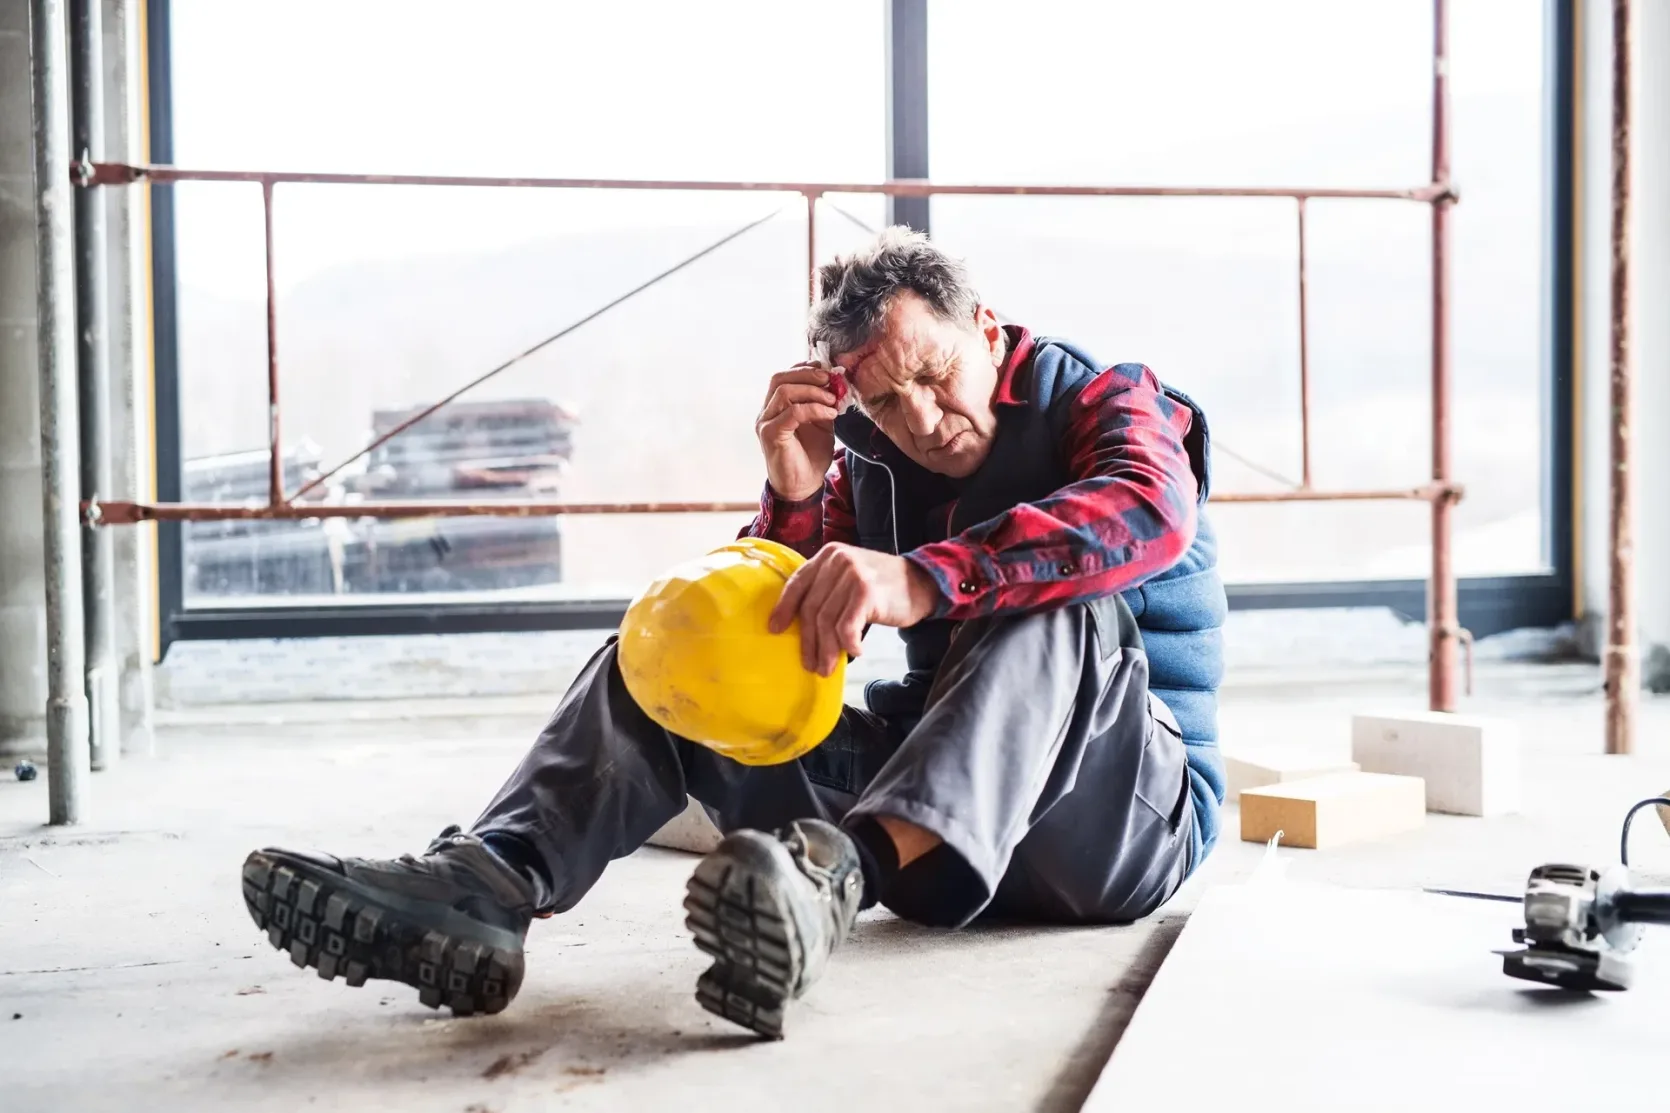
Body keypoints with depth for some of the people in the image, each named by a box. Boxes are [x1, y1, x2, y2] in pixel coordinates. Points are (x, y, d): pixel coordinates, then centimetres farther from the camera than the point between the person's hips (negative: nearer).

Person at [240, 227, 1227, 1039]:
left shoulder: (1109, 405, -3)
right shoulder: (873, 466, 10)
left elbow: (1151, 512, -29)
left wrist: (924, 578, -43)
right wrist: (794, 500, -15)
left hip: (1134, 816, -4)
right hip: (933, 830, 5)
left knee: (1062, 611, -35)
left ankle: (842, 871, -57)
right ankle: (487, 885, -28)